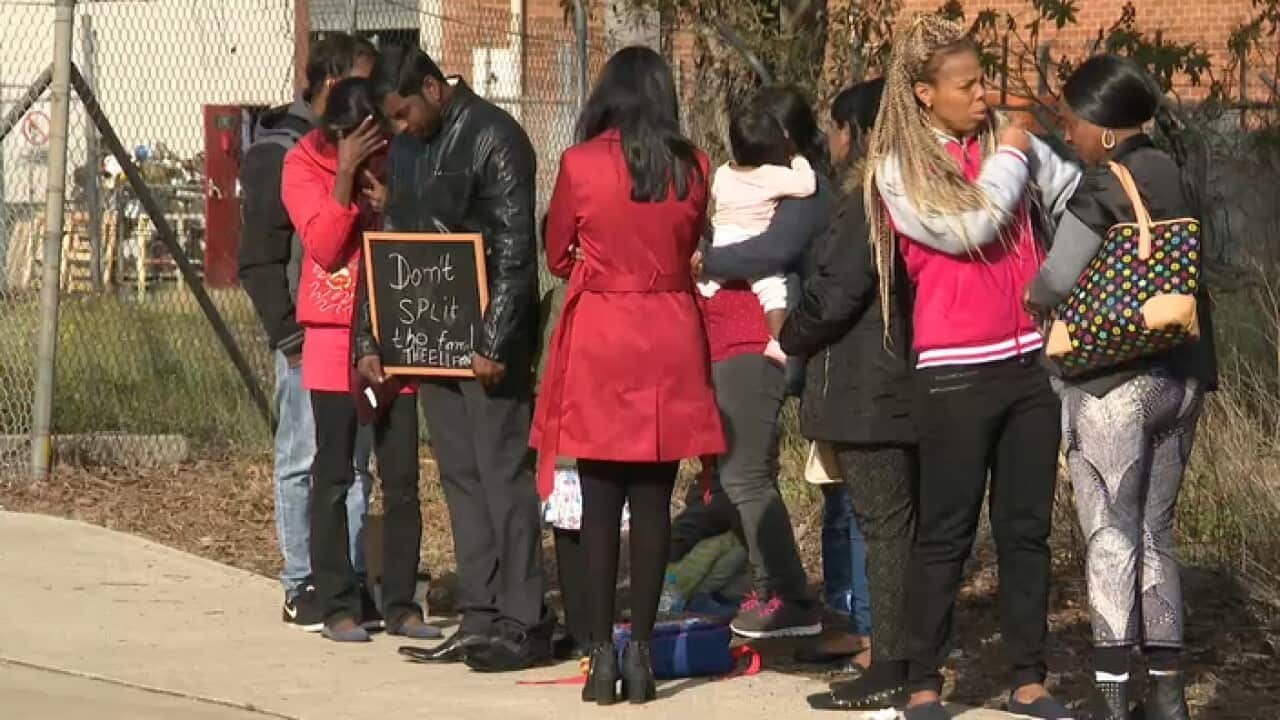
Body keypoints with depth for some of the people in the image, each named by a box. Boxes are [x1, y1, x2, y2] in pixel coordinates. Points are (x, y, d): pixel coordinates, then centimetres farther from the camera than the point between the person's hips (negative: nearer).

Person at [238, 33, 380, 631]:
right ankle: (302, 588, 5)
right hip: (310, 336, -6)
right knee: (305, 460, -2)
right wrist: (287, 333, -13)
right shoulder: (279, 152, -6)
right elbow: (260, 257, -8)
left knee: (355, 461, 8)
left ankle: (352, 582, 13)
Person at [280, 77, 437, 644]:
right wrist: (346, 174, -21)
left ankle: (401, 603, 8)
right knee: (333, 475, -1)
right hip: (335, 337, -3)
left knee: (402, 478, 3)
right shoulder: (305, 163, -3)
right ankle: (338, 605, 2)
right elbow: (324, 245, -13)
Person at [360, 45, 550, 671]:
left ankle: (524, 624, -4)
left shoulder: (493, 137, -11)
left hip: (486, 338, -8)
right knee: (460, 477, 9)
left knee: (502, 473, -6)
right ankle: (479, 618, 13)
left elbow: (515, 248, -16)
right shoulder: (404, 150, 13)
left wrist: (494, 342, -20)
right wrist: (370, 338, 9)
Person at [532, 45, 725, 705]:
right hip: (669, 344, 2)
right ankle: (641, 652, 5)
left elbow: (557, 257, 7)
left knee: (600, 502, 2)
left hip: (600, 342, -2)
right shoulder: (690, 168, 0)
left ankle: (603, 655, 0)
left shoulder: (579, 165, -6)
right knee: (652, 502, 4)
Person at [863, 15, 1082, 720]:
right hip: (956, 372, -4)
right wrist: (1009, 158, -5)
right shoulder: (898, 169, -4)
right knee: (945, 533, 0)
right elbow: (970, 227, -15)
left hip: (1030, 360, 4)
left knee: (1027, 527, 8)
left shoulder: (1008, 141, 9)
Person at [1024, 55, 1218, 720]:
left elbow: (1058, 279, -12)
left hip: (1113, 382, -7)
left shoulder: (1107, 182, -13)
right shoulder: (1176, 178, 9)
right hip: (1181, 377, 7)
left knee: (1111, 535, -3)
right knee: (1154, 533, 13)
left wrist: (1033, 297, 10)